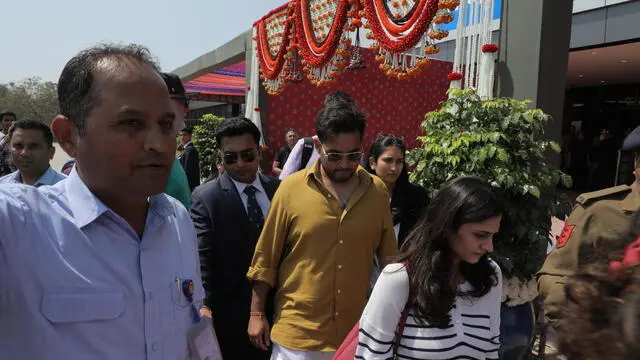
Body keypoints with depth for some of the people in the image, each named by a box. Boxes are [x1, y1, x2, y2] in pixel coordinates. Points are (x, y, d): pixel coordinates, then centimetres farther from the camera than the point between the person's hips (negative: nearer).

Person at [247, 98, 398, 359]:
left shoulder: (378, 191, -3)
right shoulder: (291, 188, -9)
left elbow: (389, 259, 6)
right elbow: (266, 257, -2)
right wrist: (257, 314, 1)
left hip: (357, 331, 2)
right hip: (297, 333, -2)